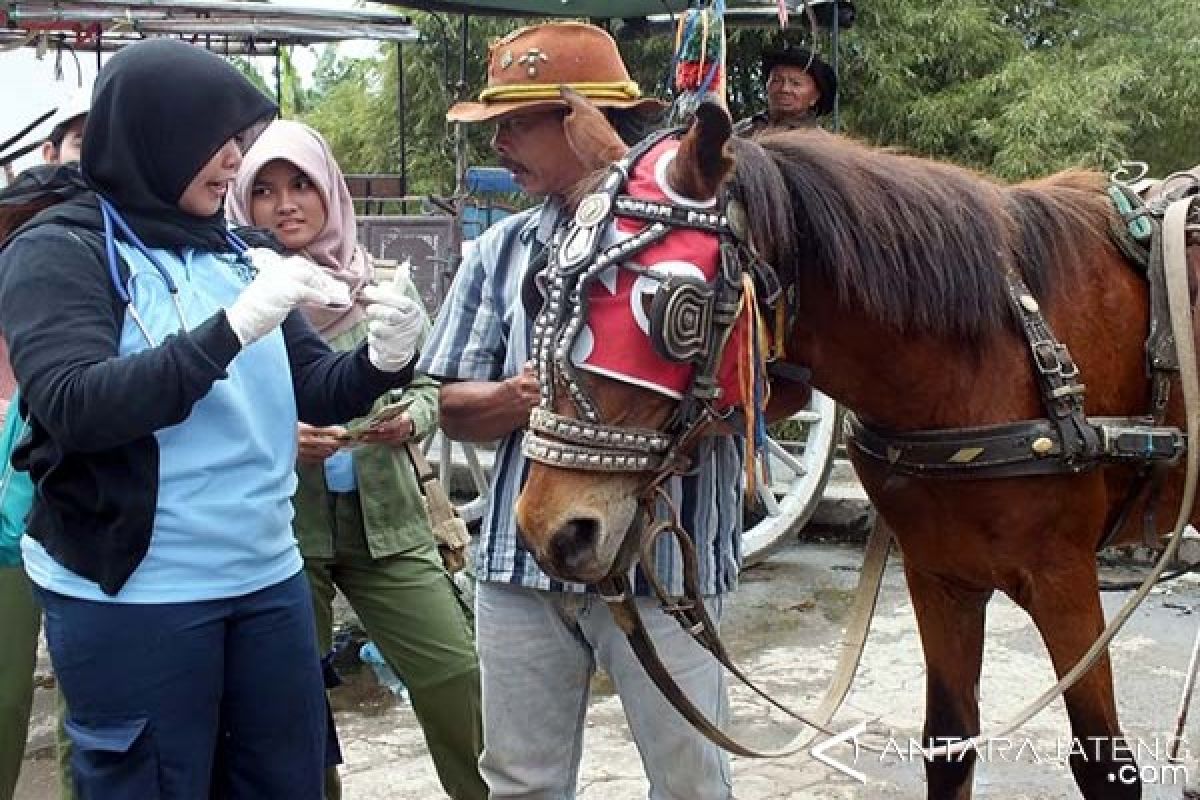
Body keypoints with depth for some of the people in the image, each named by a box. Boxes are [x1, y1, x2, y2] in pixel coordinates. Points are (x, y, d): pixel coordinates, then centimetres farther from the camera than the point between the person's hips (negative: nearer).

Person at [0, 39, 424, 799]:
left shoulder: (233, 252, 7)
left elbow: (315, 390, 11)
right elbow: (74, 408, -22)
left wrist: (382, 362, -11)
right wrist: (232, 327, -27)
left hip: (268, 579, 6)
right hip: (131, 598, -6)